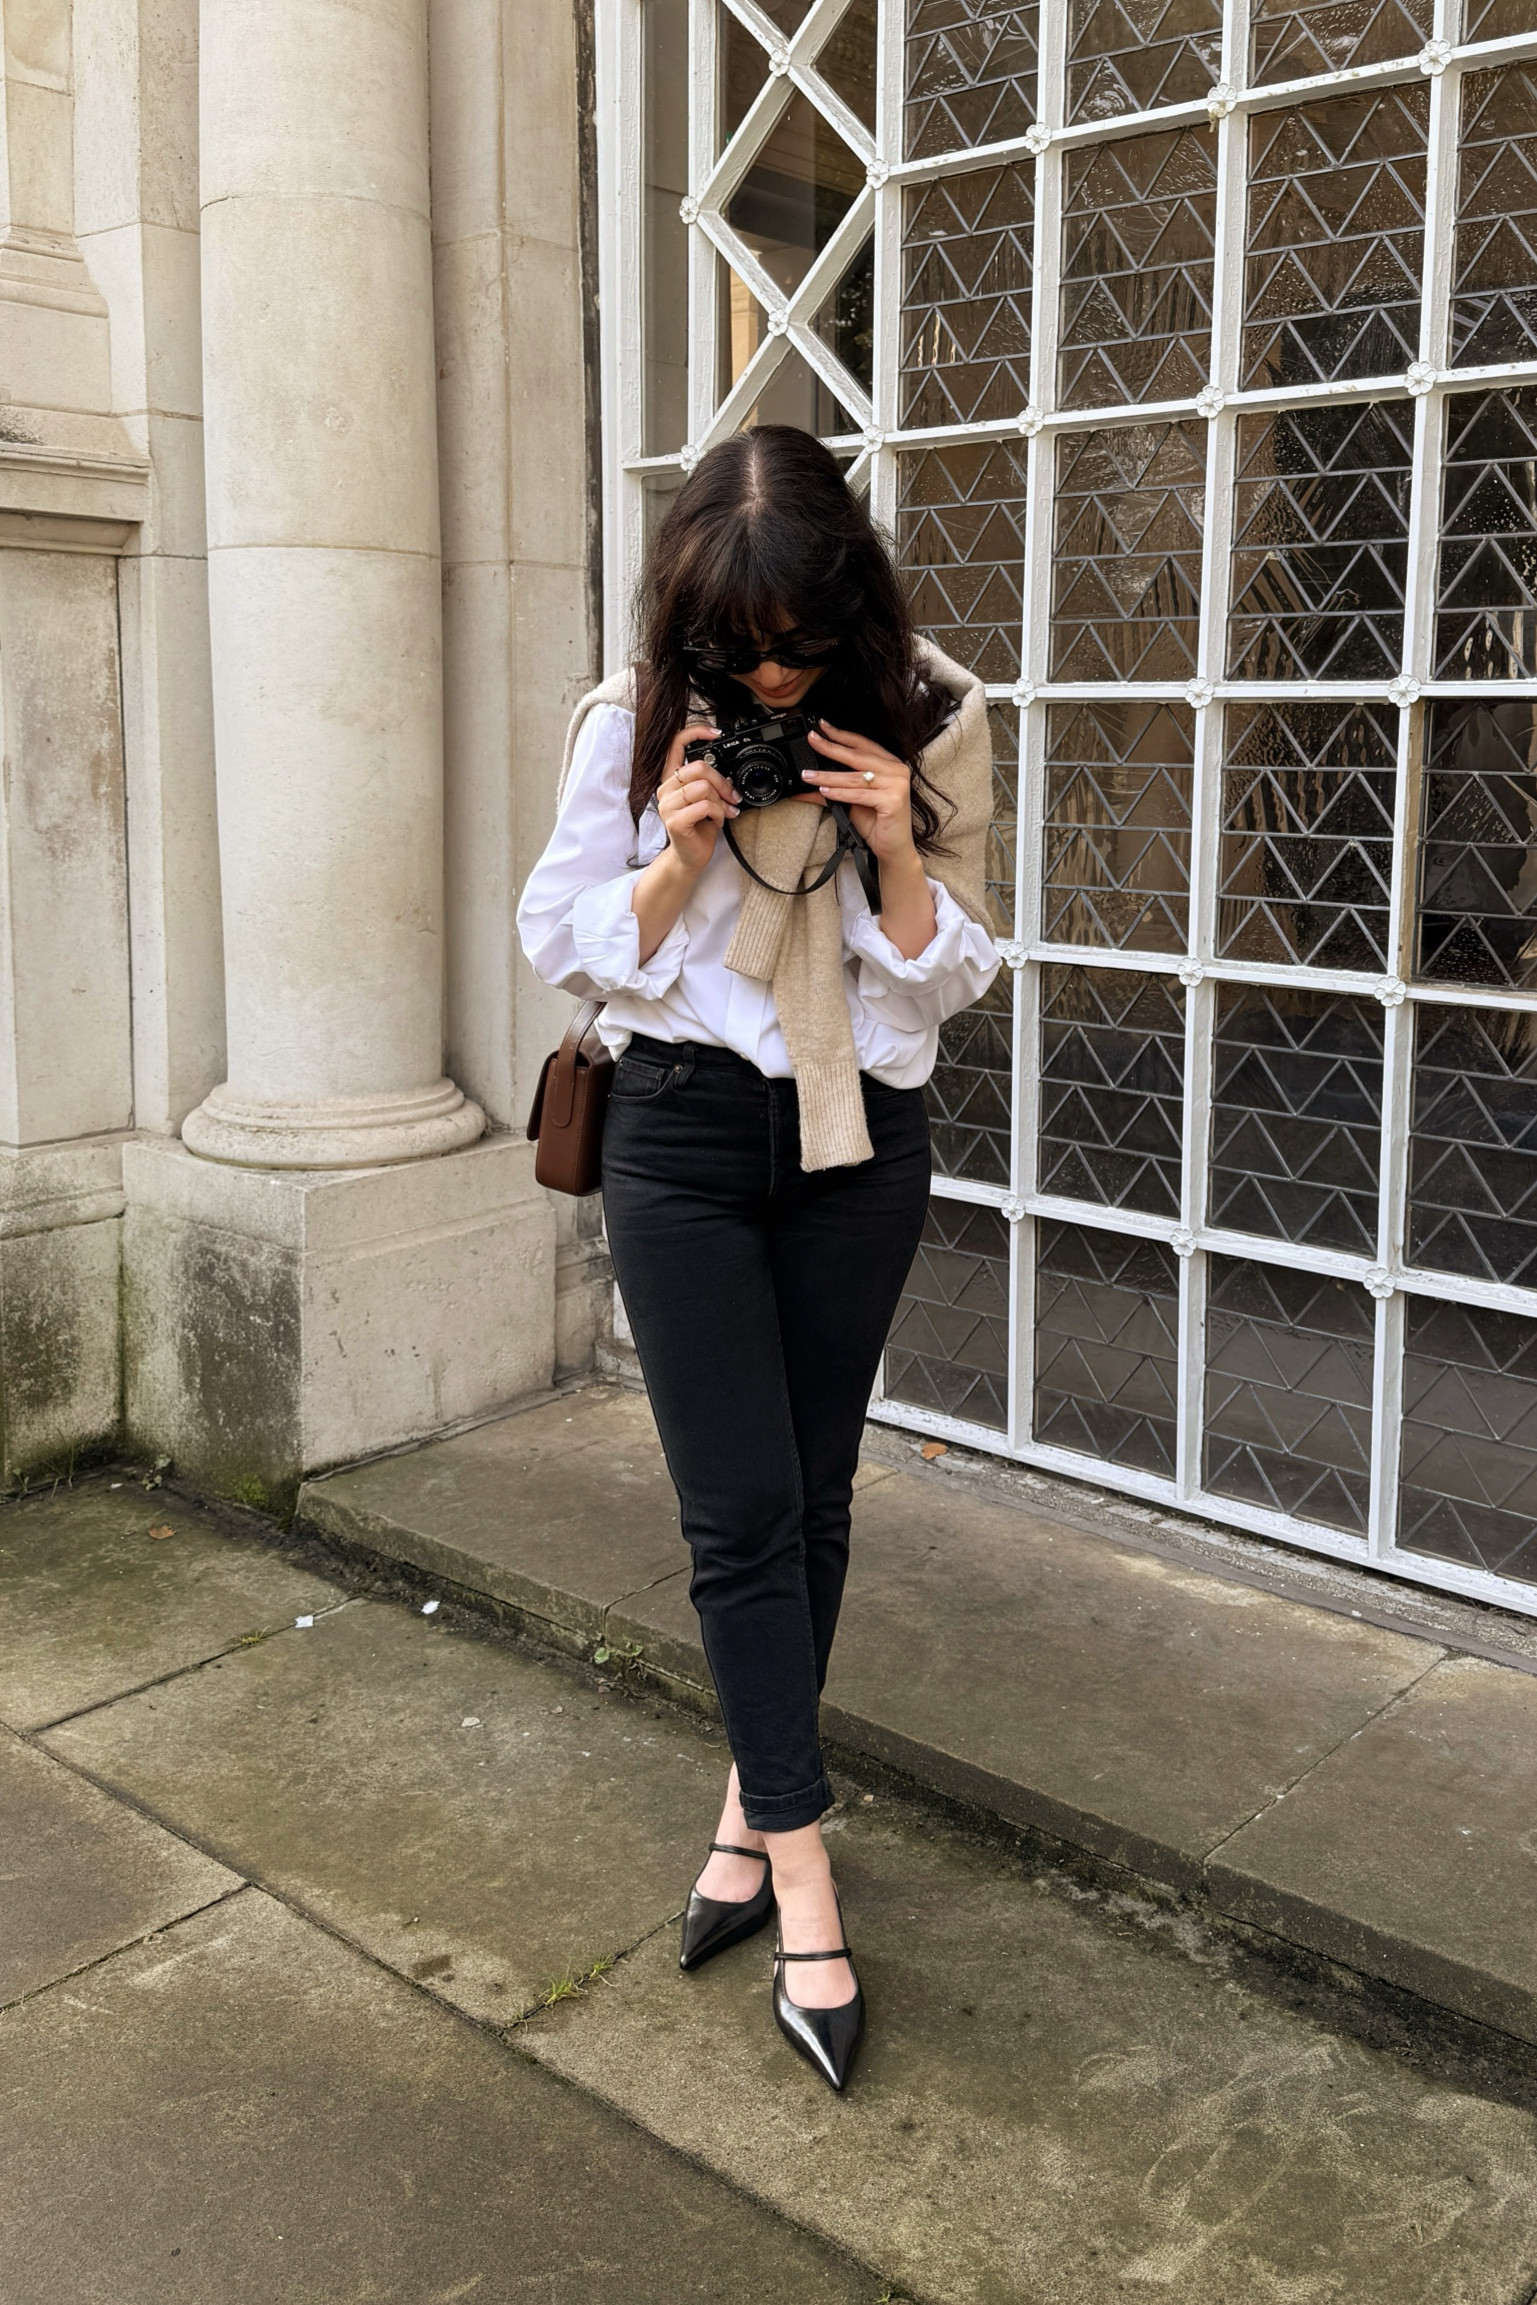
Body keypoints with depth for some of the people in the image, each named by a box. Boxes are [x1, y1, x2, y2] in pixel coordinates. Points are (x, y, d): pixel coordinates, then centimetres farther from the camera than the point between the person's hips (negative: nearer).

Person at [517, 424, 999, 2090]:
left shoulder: (932, 724, -5)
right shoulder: (633, 727, -6)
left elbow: (954, 976, 0)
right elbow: (561, 942, 0)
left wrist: (899, 853, -19)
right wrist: (678, 857, -17)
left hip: (859, 1141, 2)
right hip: (685, 1139, -1)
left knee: (812, 1502, 10)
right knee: (743, 1513, -3)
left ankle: (751, 1809, 30)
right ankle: (805, 1886, 7)